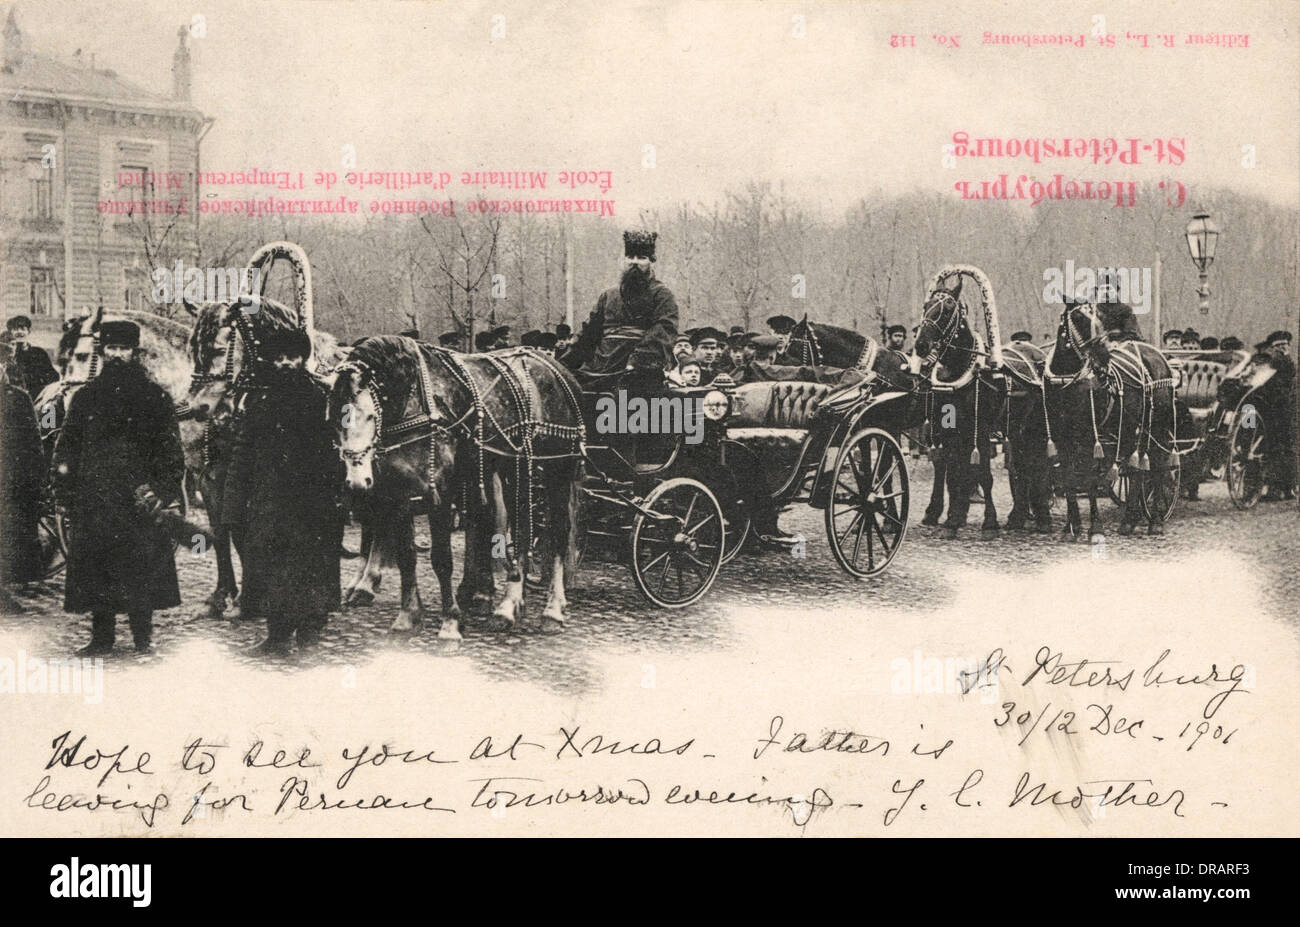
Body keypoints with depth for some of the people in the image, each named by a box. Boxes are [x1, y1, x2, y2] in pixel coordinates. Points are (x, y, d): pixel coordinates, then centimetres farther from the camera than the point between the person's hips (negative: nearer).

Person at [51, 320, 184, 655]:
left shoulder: (154, 397, 5)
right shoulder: (85, 397, 13)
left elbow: (170, 449, 3)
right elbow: (66, 448, 14)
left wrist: (161, 488, -9)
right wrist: (65, 491, 4)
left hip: (136, 497, -3)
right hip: (92, 499, 3)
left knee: (140, 564, -5)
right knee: (93, 566, 3)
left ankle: (143, 637, 6)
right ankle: (101, 637, 12)